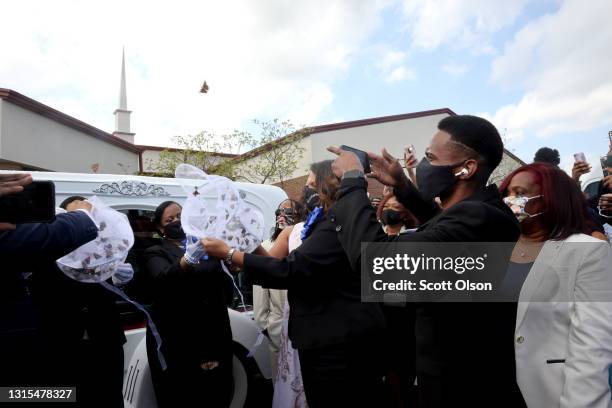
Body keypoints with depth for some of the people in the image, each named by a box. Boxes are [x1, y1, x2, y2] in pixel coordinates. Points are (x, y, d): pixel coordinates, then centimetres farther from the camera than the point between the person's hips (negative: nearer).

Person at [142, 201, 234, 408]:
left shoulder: (205, 247, 14)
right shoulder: (155, 253, 2)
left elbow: (226, 286, 12)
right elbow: (163, 278, -21)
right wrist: (187, 260, -38)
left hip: (214, 338, 3)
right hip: (177, 343, -3)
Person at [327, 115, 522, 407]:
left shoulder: (476, 218, -31)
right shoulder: (481, 209, -1)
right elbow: (442, 230, 20)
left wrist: (352, 179, -24)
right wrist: (402, 187, 8)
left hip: (462, 384, -8)